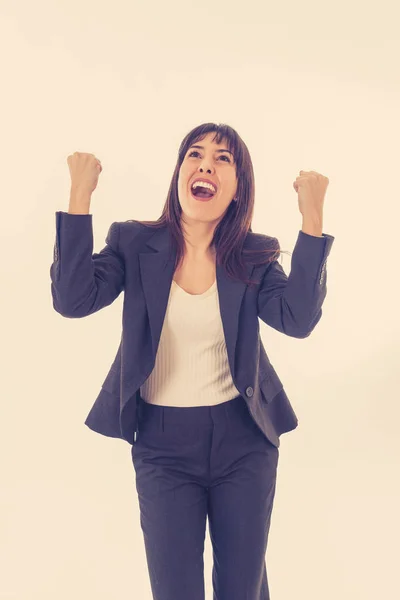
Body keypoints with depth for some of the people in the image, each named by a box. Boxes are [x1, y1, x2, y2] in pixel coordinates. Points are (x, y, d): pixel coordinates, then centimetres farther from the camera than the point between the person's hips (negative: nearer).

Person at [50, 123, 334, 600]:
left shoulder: (254, 257, -3)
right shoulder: (135, 243, -5)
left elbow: (298, 318, -20)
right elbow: (73, 299, -20)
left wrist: (312, 216, -23)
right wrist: (81, 193, -23)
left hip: (244, 440, 1)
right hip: (163, 443, -1)